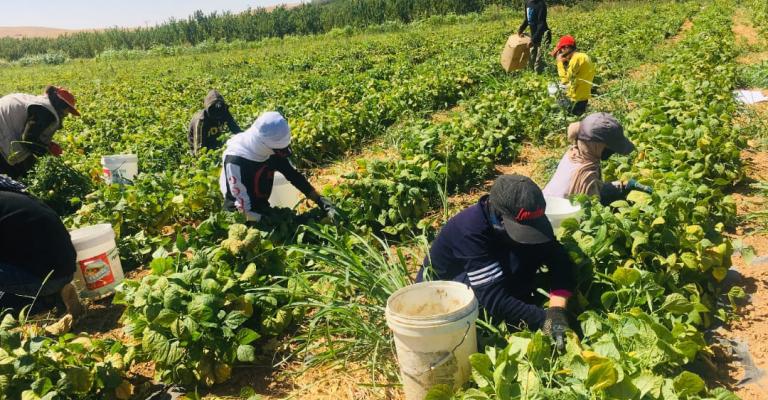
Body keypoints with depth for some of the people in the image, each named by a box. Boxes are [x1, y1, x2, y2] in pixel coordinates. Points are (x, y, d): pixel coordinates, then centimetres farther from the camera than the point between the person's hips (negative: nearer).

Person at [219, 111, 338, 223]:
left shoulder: (270, 148, -12)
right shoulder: (236, 160, -31)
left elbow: (294, 175, -2)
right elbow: (243, 204, -27)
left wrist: (321, 201, -7)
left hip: (262, 208, 7)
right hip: (241, 216, -6)